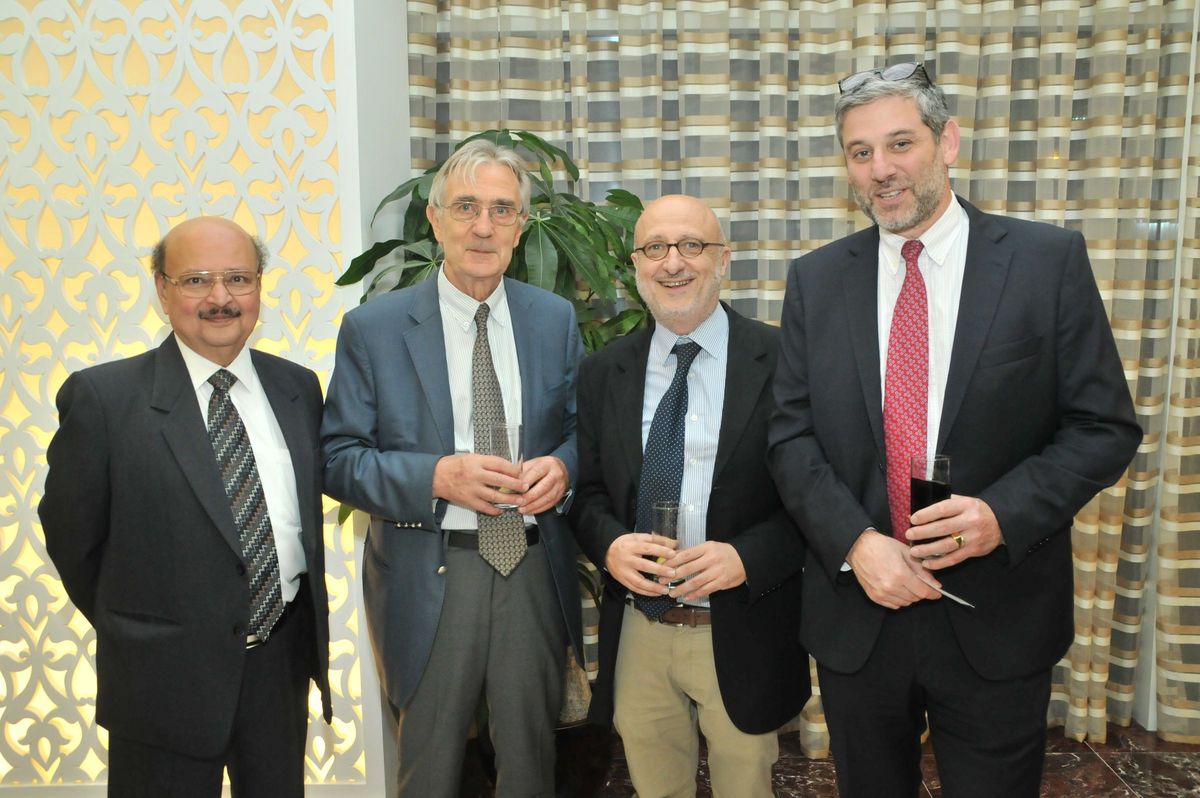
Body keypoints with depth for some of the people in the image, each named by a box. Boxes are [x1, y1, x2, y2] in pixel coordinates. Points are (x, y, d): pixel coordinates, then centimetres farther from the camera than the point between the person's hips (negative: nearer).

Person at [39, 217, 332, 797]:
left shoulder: (298, 388, 2)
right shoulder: (102, 397, -11)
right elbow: (72, 536, -2)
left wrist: (308, 625, 11)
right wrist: (132, 630, 6)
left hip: (283, 660, 4)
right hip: (165, 672, -3)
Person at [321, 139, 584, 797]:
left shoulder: (555, 319, 5)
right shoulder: (373, 328, -4)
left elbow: (584, 428, 10)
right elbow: (338, 459, -5)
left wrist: (562, 467, -12)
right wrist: (435, 477, -20)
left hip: (535, 569, 2)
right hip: (430, 576, -2)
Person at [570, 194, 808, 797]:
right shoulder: (602, 373, 4)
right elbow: (586, 491, 8)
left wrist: (748, 556, -20)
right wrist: (609, 544, -12)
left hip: (742, 634, -2)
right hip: (636, 633, 3)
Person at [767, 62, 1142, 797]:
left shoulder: (1049, 261, -5)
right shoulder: (816, 280, 1)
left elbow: (1106, 426, -4)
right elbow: (793, 435, -1)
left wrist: (1004, 513, -19)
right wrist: (856, 542, -15)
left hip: (999, 621, -1)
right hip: (855, 609, 2)